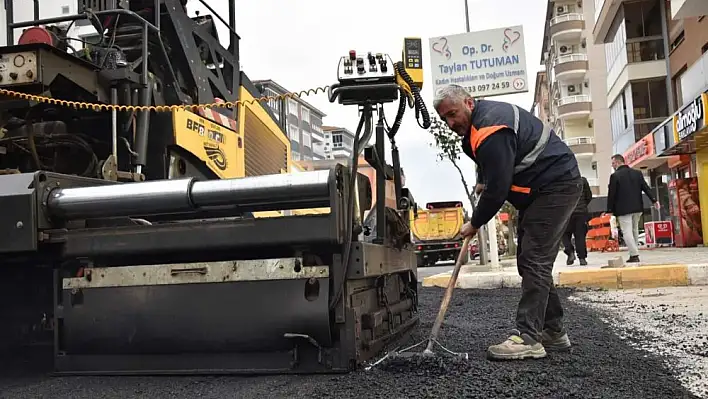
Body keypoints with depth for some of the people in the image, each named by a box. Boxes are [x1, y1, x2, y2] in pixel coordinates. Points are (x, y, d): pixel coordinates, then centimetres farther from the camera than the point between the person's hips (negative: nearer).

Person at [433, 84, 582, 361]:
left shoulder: (490, 132, -25)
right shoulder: (484, 116, 9)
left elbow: (497, 188, -24)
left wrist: (474, 224, -12)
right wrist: (484, 182, 9)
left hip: (556, 185, -11)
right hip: (542, 188, 11)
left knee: (534, 262, -16)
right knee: (531, 261, 11)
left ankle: (528, 338, -16)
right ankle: (553, 331, 18)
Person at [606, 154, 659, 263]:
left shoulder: (615, 176, -9)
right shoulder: (637, 173, 10)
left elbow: (611, 194, -9)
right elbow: (646, 188, 5)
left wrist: (610, 210, -3)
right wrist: (654, 200, 4)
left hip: (623, 209, -7)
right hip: (637, 208, 7)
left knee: (627, 232, -5)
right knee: (634, 230, 17)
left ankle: (634, 255, -10)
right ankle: (634, 253, 21)